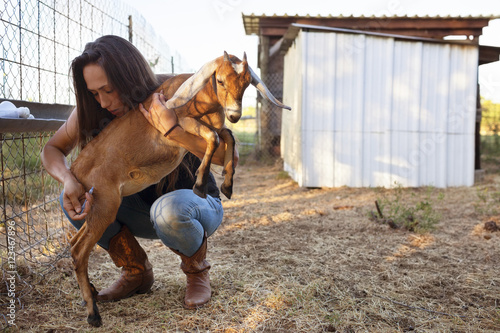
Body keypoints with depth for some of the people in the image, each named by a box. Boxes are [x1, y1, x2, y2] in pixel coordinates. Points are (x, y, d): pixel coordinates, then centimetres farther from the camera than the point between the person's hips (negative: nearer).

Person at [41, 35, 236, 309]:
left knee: (168, 209, -39)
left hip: (198, 204, -4)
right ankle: (136, 272, 3)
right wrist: (69, 180, -26)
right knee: (75, 198, -16)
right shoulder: (93, 111, -11)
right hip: (145, 207, 5)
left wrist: (173, 130, -47)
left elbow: (229, 155, -34)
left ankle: (197, 269, -4)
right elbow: (52, 149, -4)